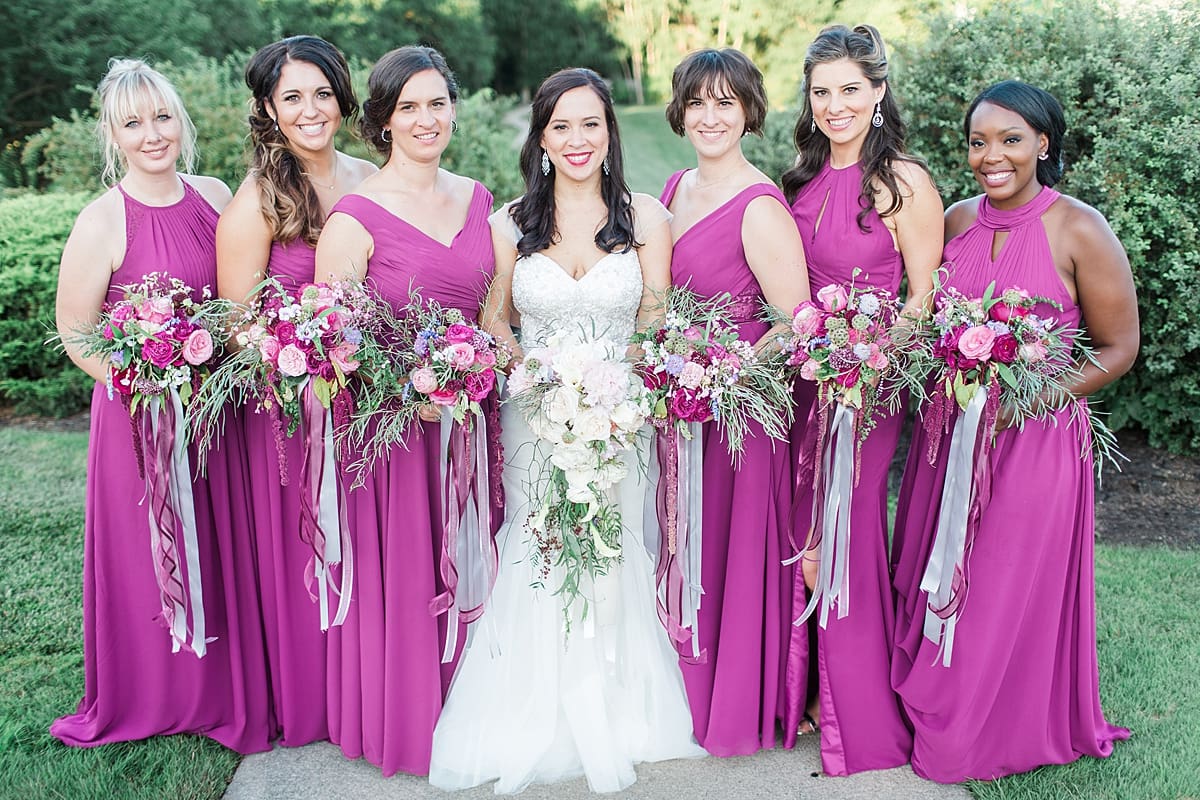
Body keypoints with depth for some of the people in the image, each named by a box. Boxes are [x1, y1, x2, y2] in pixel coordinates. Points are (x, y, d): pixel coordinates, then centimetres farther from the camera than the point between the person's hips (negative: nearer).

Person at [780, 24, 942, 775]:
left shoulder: (905, 183, -11)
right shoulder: (805, 178, 9)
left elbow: (923, 299, -9)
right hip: (803, 375, 6)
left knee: (846, 540, 2)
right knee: (802, 536, 12)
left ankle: (863, 719, 21)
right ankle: (812, 692, 30)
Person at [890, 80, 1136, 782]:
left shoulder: (1080, 231, -11)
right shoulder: (957, 220, 4)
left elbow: (1118, 349, -6)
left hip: (1037, 440, -5)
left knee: (1010, 589, 7)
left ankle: (1007, 733, 30)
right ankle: (934, 715, 34)